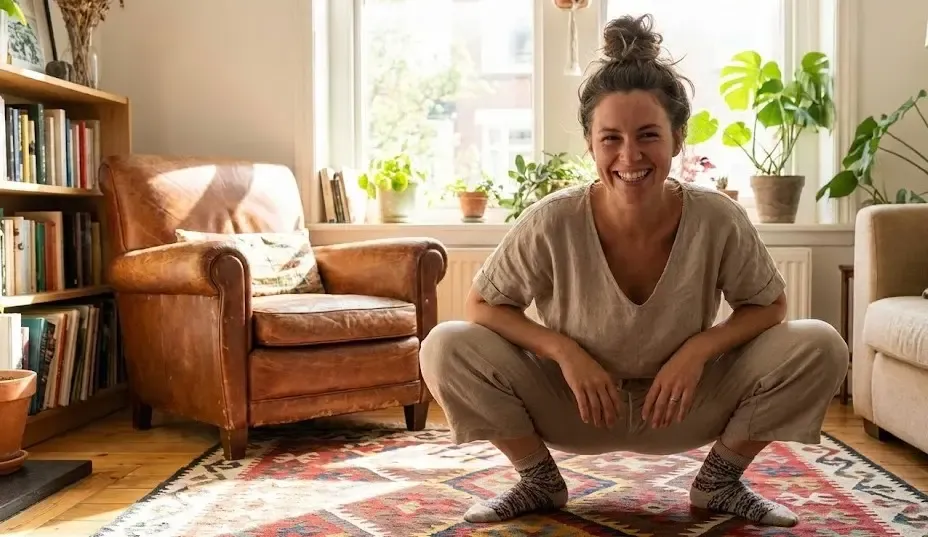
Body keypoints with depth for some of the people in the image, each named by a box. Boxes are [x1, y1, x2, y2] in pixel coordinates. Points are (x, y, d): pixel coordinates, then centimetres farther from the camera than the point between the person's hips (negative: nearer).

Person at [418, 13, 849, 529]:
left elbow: (769, 304, -5)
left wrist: (699, 348, -23)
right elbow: (481, 305, -12)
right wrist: (564, 349, -27)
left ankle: (719, 482, 6)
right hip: (576, 404, -1)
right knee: (446, 349, -24)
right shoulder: (553, 223, -24)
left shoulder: (719, 221, -21)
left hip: (684, 404, 1)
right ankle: (540, 480, 3)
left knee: (820, 347, -19)